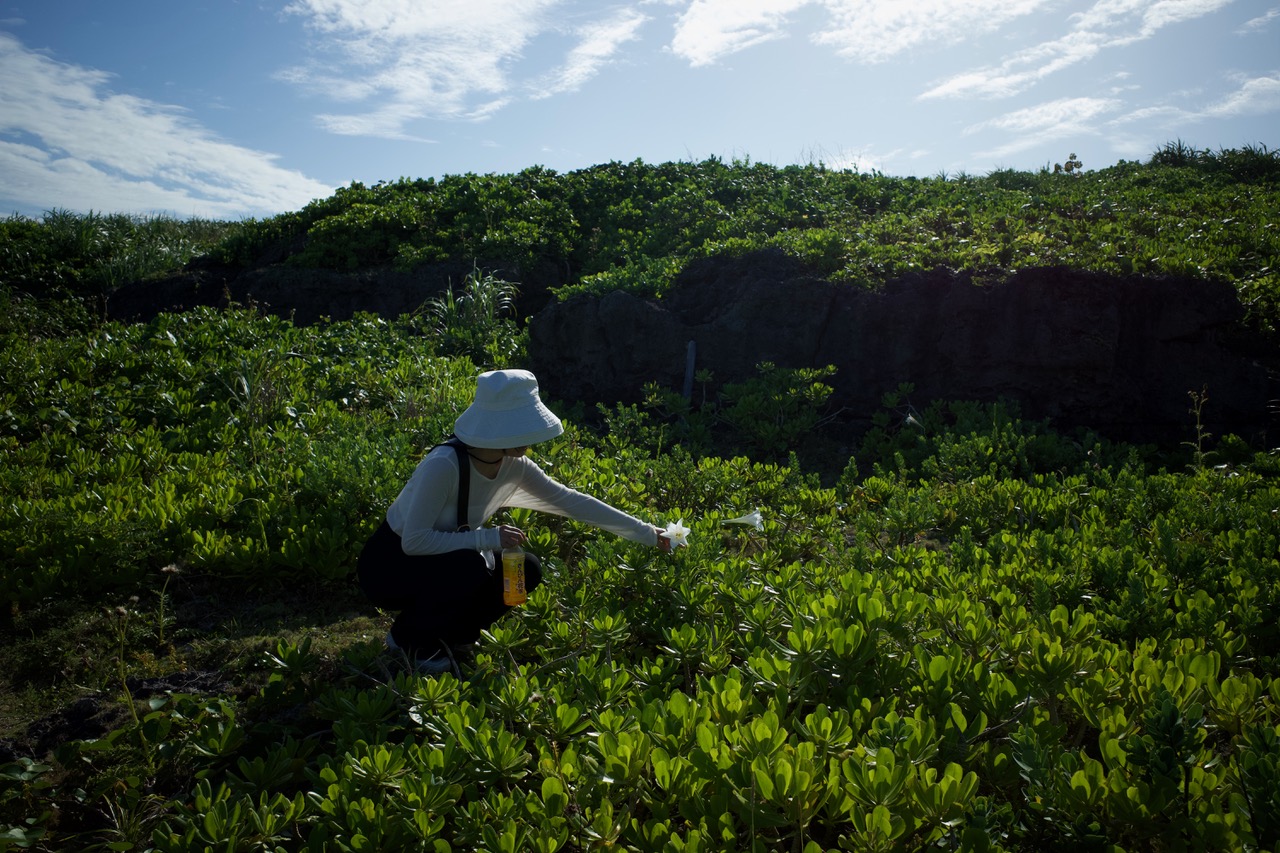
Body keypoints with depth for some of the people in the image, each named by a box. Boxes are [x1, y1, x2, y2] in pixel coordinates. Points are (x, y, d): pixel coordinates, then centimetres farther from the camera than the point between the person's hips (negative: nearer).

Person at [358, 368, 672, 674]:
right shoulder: (444, 464, -33)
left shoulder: (515, 467, -12)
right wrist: (489, 537, -33)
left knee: (527, 570, -10)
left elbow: (572, 502, -6)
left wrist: (648, 534, -5)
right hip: (390, 563, -7)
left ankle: (442, 634, 8)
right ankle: (409, 637, -4)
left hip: (443, 560, 7)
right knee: (473, 571, -33)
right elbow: (413, 540, -32)